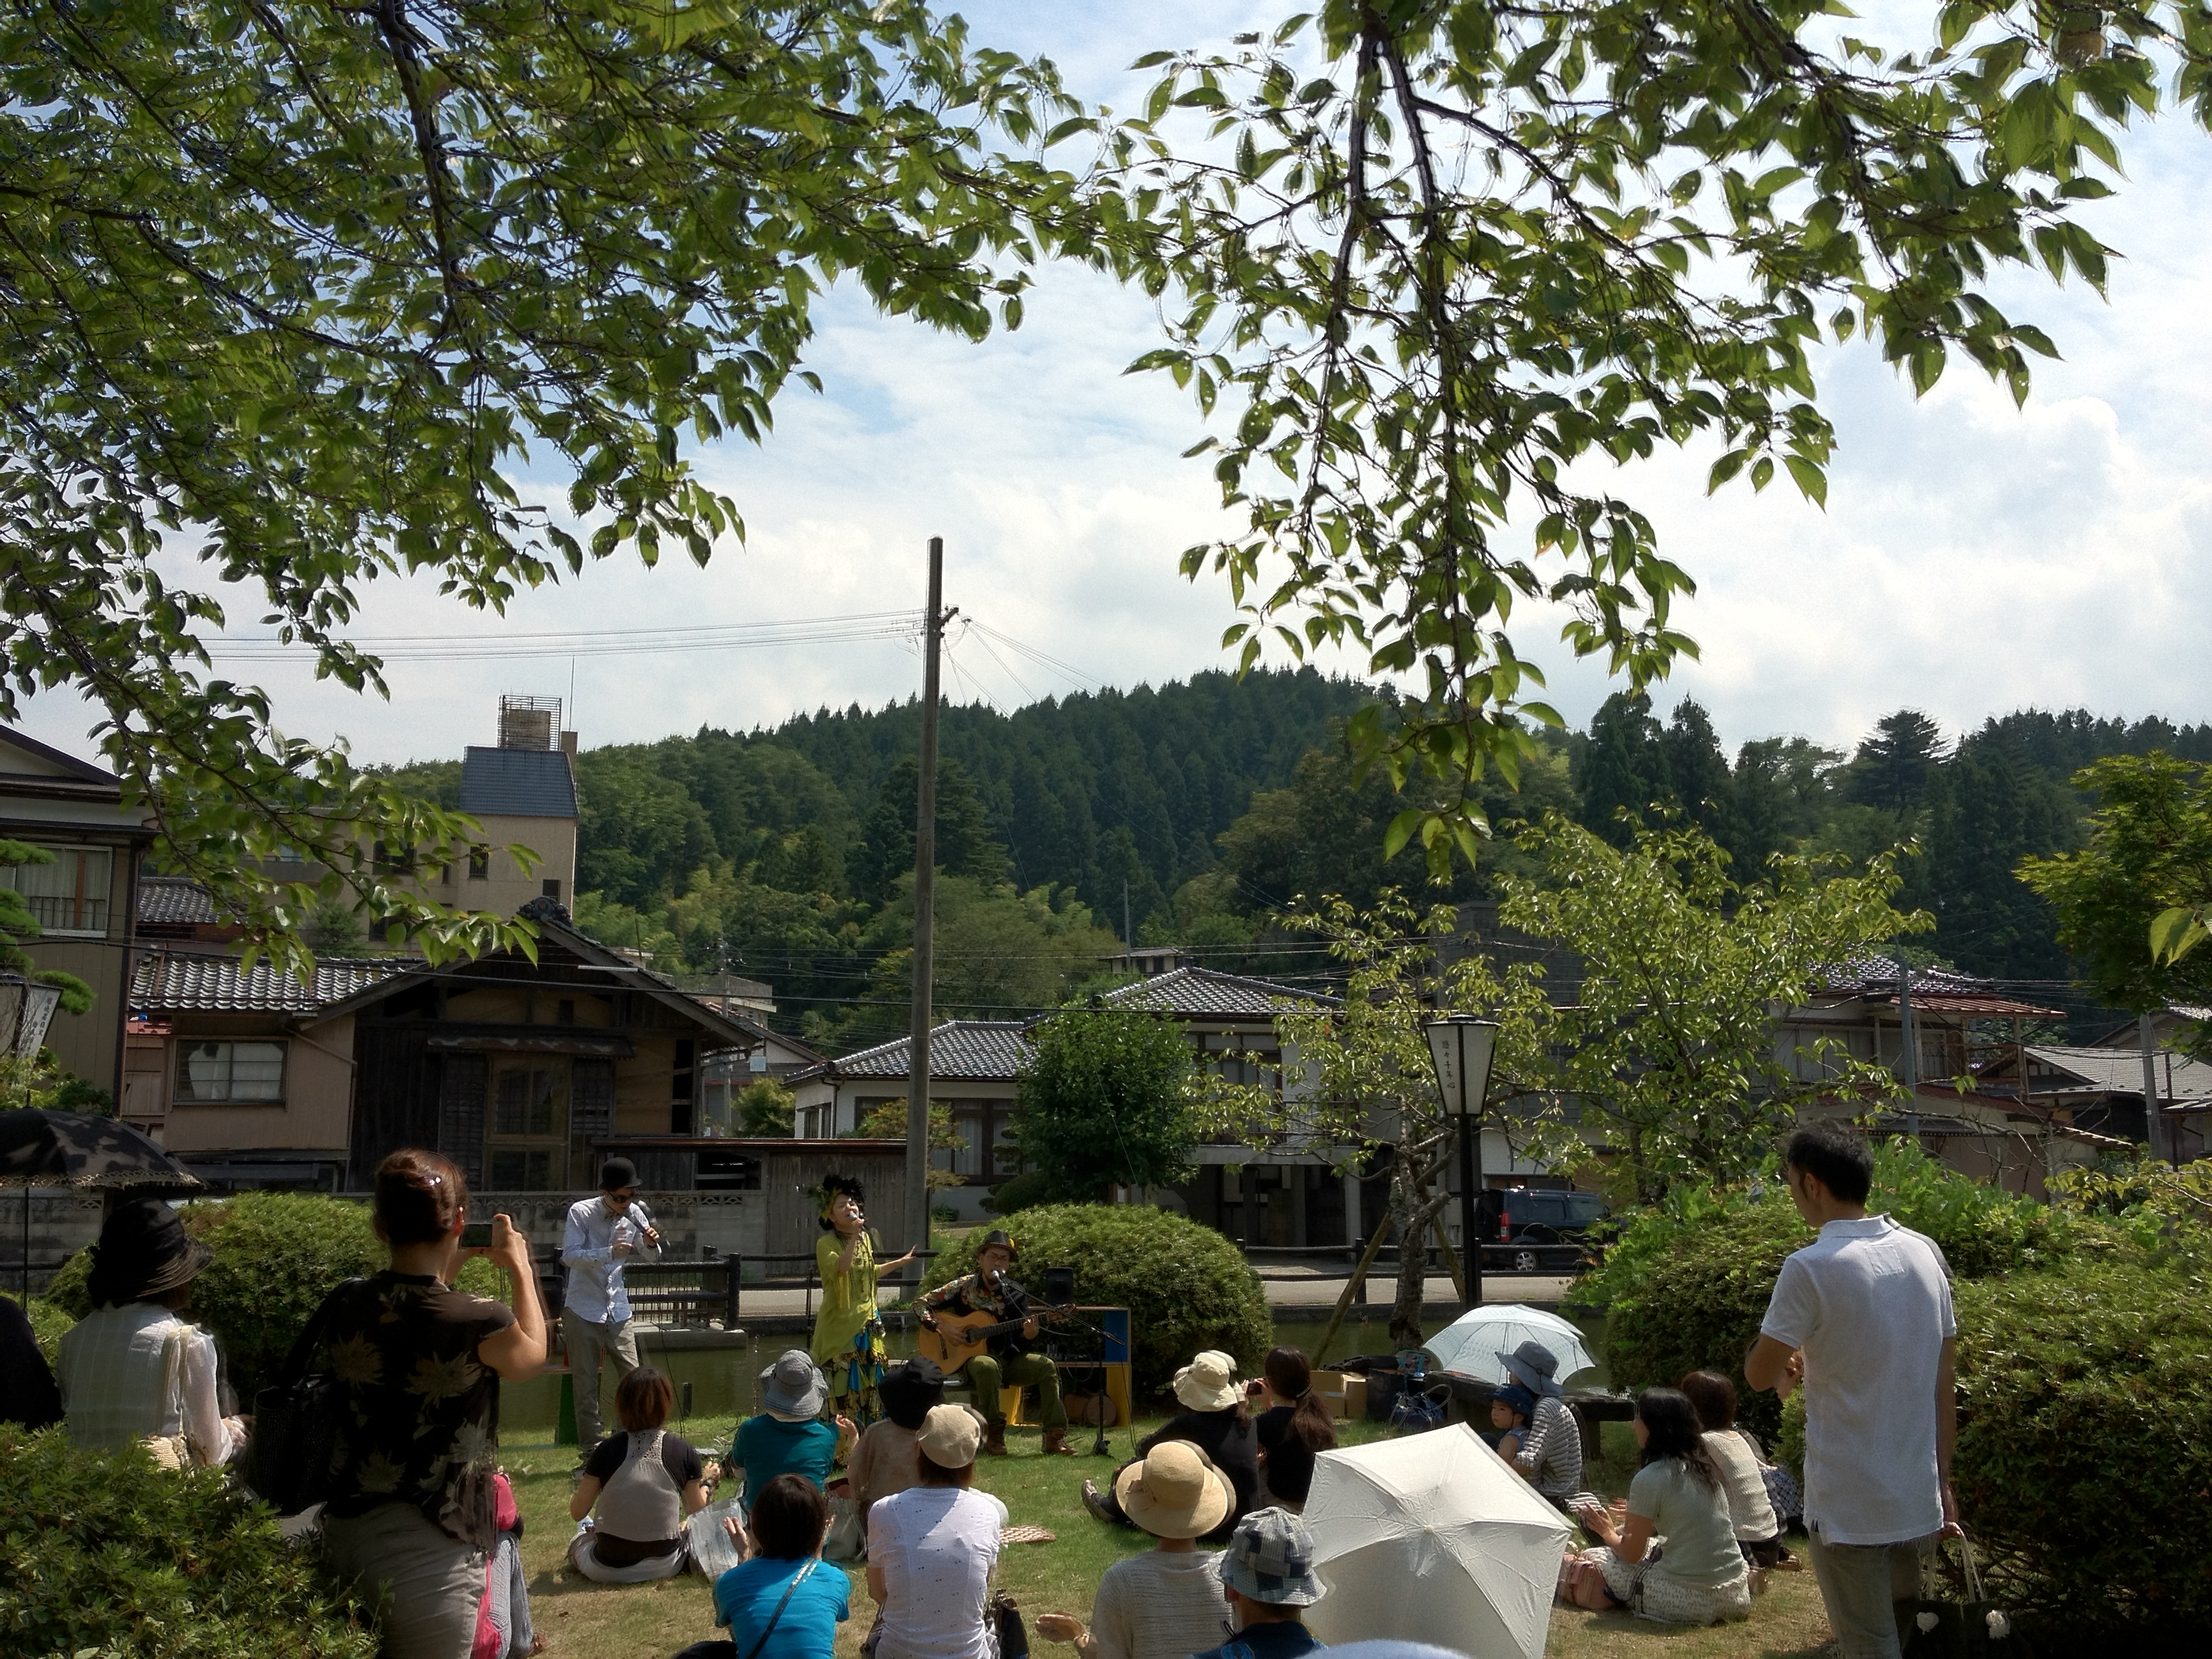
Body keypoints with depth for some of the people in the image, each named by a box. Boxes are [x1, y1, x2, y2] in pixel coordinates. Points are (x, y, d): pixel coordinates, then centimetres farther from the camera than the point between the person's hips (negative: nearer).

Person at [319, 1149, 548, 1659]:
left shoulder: (344, 1306, -5)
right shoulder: (480, 1322, -19)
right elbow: (530, 1357, 5)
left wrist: (442, 1276, 19)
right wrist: (521, 1268, 16)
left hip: (342, 1535, 6)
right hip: (427, 1552, -5)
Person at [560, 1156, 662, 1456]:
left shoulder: (634, 1213, -2)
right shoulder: (581, 1212, -13)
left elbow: (648, 1251, 11)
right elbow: (569, 1256, -21)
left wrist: (651, 1243, -13)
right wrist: (609, 1253, -35)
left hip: (618, 1310, 4)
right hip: (583, 1310, -4)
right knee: (586, 1381, 2)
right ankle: (591, 1446, 11)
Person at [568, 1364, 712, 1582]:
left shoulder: (607, 1450, -13)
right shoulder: (685, 1452, -11)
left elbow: (577, 1513, -3)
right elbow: (697, 1513, 0)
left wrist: (576, 1493, 19)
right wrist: (704, 1482, 19)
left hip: (608, 1570, -1)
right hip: (665, 1567, 1)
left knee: (580, 1540, 33)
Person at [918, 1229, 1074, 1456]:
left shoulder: (1016, 1294, 6)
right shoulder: (965, 1286, 0)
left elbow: (1021, 1343, 4)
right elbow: (924, 1303, 3)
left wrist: (1029, 1334, -20)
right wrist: (940, 1330, -12)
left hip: (1008, 1358, 3)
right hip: (971, 1358, -3)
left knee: (1047, 1367, -21)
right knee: (987, 1366, -39)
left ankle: (1054, 1437, -20)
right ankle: (993, 1434, -24)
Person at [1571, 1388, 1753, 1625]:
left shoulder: (1649, 1479, -14)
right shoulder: (1703, 1466, 9)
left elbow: (1632, 1554, -5)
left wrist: (1609, 1533, 15)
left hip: (1691, 1600, -7)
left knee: (1592, 1557, 5)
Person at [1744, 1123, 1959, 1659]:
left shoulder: (1810, 1268, -17)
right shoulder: (1925, 1254, 3)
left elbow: (1759, 1374, -8)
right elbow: (1943, 1383, 8)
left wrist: (1787, 1362, 14)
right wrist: (1943, 1484, 14)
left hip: (1848, 1508, -6)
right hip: (1918, 1500, 6)